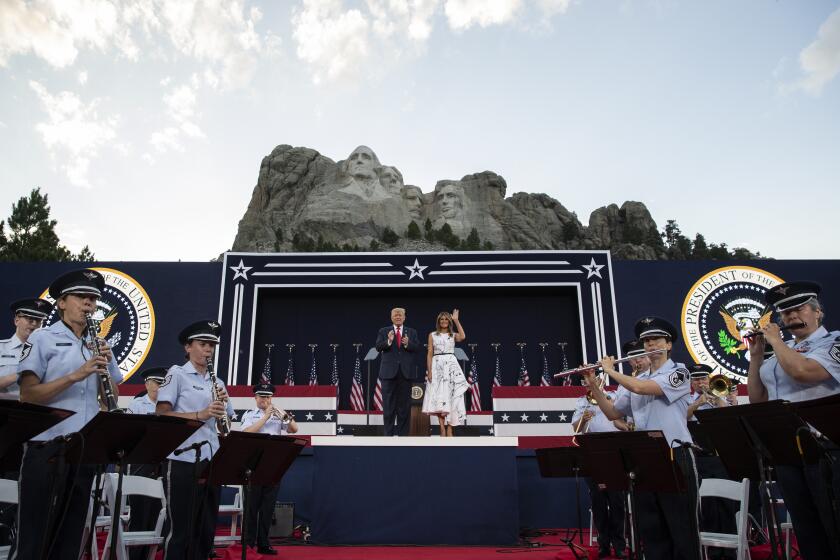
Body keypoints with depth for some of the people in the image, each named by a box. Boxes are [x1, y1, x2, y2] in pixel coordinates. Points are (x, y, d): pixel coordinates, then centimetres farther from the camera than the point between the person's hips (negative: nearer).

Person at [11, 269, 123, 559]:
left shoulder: (99, 345, 12)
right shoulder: (42, 338, -2)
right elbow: (27, 396, -11)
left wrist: (106, 368, -6)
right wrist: (77, 375, -21)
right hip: (46, 448, -5)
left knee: (71, 536, 12)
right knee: (33, 536, 3)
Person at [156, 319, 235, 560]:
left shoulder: (217, 383, 16)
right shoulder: (177, 373, -1)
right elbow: (161, 415, -10)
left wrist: (223, 404, -3)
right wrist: (200, 414, -21)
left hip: (211, 461, 6)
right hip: (183, 461, -6)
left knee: (206, 530, 11)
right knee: (181, 530, 0)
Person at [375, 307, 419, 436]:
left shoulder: (412, 332, 10)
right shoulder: (384, 331, 7)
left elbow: (417, 347, -2)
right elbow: (378, 347, -6)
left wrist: (407, 344, -20)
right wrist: (388, 341, -24)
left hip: (406, 372, 1)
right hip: (389, 372, -1)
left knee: (404, 404, 6)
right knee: (388, 404, 3)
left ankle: (402, 433, 14)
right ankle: (389, 433, 11)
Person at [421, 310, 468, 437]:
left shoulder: (453, 335, 10)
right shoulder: (432, 335, 8)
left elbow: (462, 337, -15)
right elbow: (429, 354, 4)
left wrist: (456, 321, -8)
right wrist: (429, 371, -5)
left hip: (451, 366, 0)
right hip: (437, 366, 0)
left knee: (450, 396, -3)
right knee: (438, 398, -5)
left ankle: (449, 430, 0)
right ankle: (442, 429, -1)